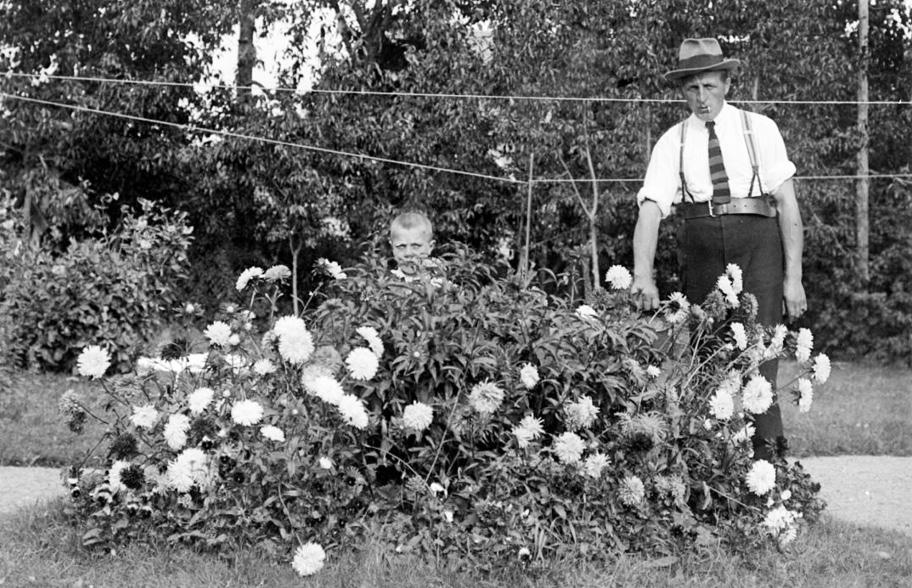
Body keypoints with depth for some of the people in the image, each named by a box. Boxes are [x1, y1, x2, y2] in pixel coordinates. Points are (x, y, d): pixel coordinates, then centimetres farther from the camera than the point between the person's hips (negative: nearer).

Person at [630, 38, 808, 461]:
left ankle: (767, 447, -10)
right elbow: (650, 209, -2)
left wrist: (793, 277, -5)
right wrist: (643, 276, -18)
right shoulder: (672, 143, 10)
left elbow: (788, 203, 3)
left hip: (758, 239, -1)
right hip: (701, 247, 2)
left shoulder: (759, 129, 7)